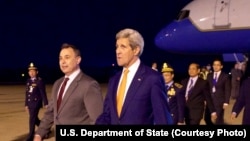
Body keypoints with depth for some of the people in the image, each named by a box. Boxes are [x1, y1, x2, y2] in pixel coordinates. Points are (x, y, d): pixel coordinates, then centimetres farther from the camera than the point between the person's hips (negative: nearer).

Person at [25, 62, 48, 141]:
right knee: (35, 119, 15)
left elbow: (43, 93, -11)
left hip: (36, 103, -7)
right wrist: (26, 104, 14)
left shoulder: (40, 81, -10)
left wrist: (46, 103, -13)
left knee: (32, 120, -7)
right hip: (30, 103, 7)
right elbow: (27, 93, 14)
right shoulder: (28, 81, 11)